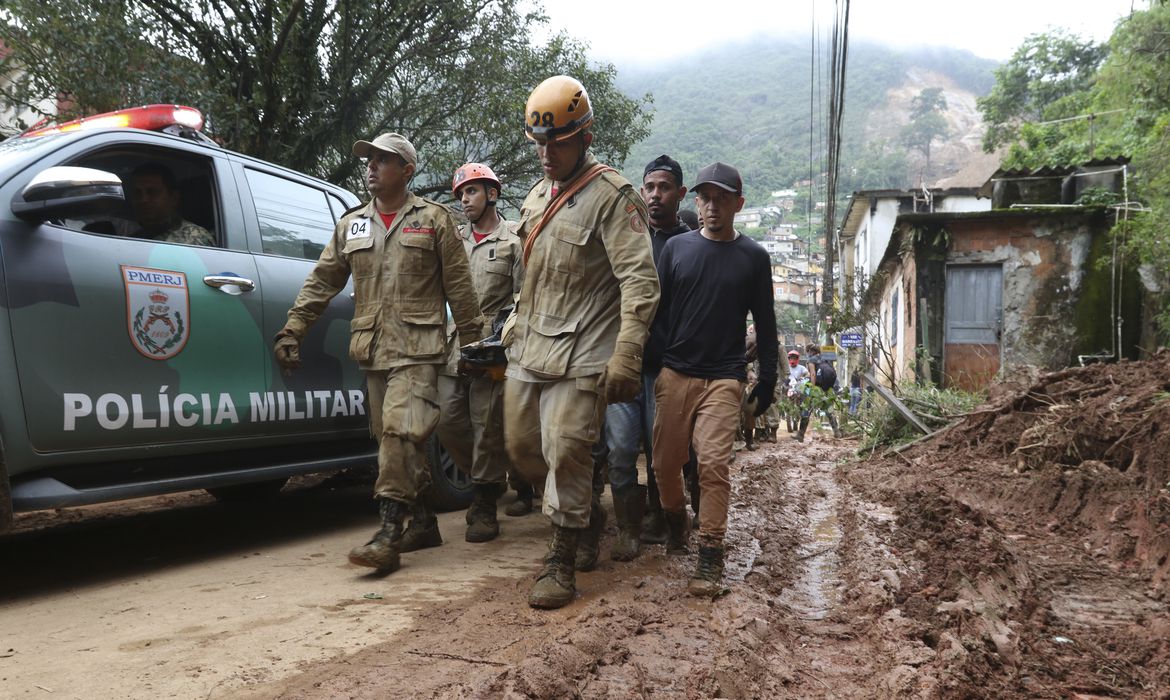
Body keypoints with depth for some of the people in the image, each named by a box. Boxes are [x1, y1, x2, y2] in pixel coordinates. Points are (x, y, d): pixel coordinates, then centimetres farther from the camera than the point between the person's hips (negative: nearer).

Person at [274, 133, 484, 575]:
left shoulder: (434, 219, 4)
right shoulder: (351, 226, 17)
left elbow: (459, 287, 2)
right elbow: (321, 282, 15)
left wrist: (472, 341, -1)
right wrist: (292, 331, 8)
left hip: (416, 348, -6)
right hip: (373, 350, 6)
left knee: (400, 431, -17)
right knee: (391, 438, 9)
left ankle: (389, 536, -15)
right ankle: (423, 523, 21)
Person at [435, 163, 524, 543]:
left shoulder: (513, 240, 1)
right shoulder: (453, 239, 17)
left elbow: (523, 300, -5)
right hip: (453, 346, 5)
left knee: (488, 426, -1)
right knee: (448, 420, 3)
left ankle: (485, 506, 11)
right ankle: (490, 479, 26)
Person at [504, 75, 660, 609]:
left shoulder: (611, 196, -10)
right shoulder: (538, 195, 15)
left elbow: (641, 281, -17)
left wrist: (626, 358, -23)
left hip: (579, 356, -8)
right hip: (528, 351, 8)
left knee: (566, 454, -6)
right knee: (522, 447, 13)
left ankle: (560, 563, 8)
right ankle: (584, 508, 37)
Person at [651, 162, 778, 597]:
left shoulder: (753, 257, 5)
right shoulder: (676, 248, 7)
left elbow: (765, 324, 9)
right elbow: (656, 311, 9)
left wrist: (767, 381, 6)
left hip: (723, 377, -2)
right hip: (675, 373, 2)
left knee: (713, 465, -11)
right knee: (665, 463, 7)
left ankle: (710, 557, -3)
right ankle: (675, 523, 34)